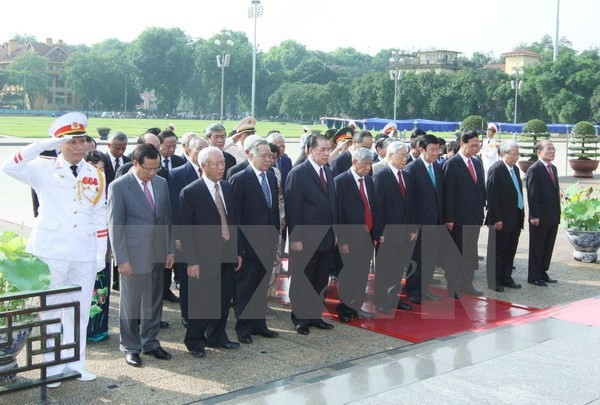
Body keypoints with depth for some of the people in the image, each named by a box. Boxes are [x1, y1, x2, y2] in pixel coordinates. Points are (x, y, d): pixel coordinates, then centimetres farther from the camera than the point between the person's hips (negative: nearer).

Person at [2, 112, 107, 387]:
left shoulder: (96, 175, 9)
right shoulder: (44, 169, 0)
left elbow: (100, 217, 11)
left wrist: (101, 253, 7)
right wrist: (45, 145, -20)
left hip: (85, 254, 3)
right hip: (51, 251, -3)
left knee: (79, 310, 10)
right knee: (50, 309, 4)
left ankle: (75, 362, 23)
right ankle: (52, 367, 15)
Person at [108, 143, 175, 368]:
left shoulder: (161, 183, 6)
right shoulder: (118, 186, -10)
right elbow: (115, 226, -11)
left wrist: (170, 249, 8)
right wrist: (122, 259, -14)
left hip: (158, 254, 5)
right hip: (134, 255, -5)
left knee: (154, 301, 13)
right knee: (131, 303, 7)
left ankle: (150, 342, 28)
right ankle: (130, 347, 22)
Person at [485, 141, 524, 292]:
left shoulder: (515, 169, 11)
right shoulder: (496, 170, -15)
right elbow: (492, 196, -18)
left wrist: (522, 212, 12)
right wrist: (496, 219, -19)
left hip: (515, 218, 8)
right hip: (502, 220, -8)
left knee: (511, 250, 15)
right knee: (497, 251, 3)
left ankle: (506, 278, 26)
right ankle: (494, 281, 12)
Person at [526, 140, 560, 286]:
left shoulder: (553, 168, 13)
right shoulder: (534, 170, -13)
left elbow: (555, 191, 15)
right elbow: (532, 195, -16)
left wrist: (558, 213, 12)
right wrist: (534, 216, -18)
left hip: (553, 217, 8)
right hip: (540, 218, -8)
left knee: (548, 247, 14)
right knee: (537, 248, 4)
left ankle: (542, 273, 26)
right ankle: (533, 277, 14)